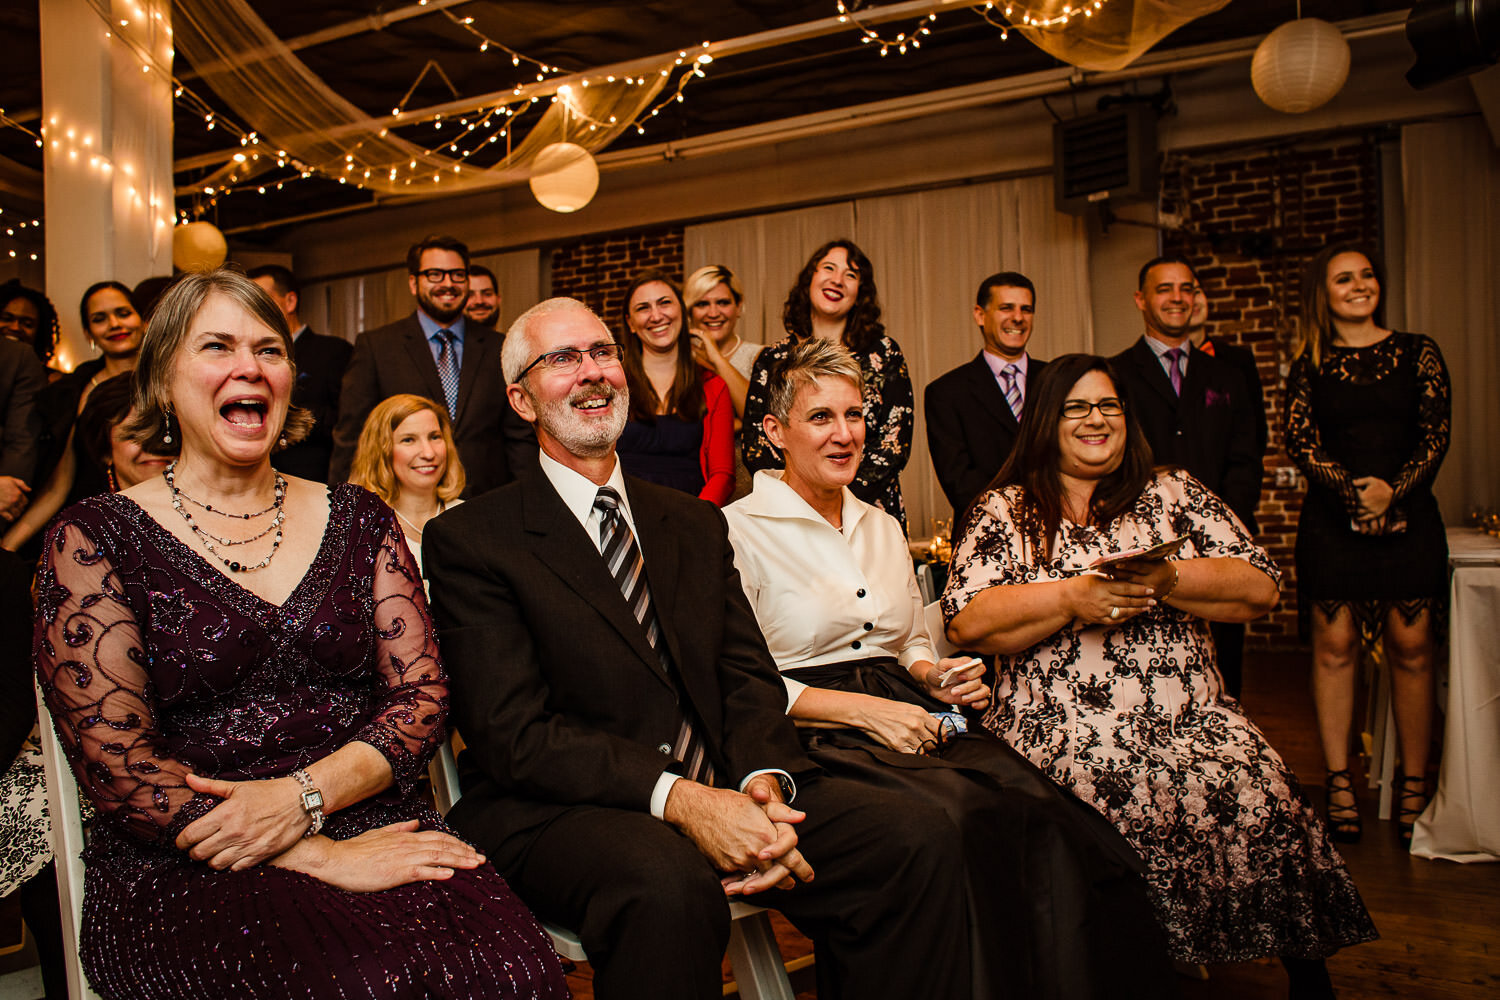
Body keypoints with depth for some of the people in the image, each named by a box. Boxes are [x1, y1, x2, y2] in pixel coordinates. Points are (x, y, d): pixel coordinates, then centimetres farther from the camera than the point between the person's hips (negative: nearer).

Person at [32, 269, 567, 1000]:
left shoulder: (358, 520, 13)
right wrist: (321, 857, -14)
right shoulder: (96, 538, 3)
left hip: (370, 828, 4)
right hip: (182, 866, -3)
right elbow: (115, 762, -6)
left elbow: (422, 694, 7)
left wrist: (303, 796, -12)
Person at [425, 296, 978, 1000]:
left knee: (921, 840, -16)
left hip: (719, 791, 5)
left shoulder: (697, 522, 16)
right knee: (669, 885, -38)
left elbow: (749, 674, 9)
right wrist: (678, 799, -23)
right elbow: (514, 735, -11)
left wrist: (763, 781, -14)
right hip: (559, 811, -5)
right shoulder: (467, 541, -1)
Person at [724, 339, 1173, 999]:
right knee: (968, 822, -33)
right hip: (813, 738, -6)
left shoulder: (882, 528, 21)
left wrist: (935, 674, 4)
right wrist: (862, 710, -17)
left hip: (906, 717, 6)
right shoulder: (740, 530, -2)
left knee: (1049, 818, -23)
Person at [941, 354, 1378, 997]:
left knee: (1261, 797, -25)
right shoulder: (1004, 512, 10)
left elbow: (1259, 588, 6)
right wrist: (1071, 596, -13)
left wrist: (1167, 580, -11)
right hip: (1056, 726, -2)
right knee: (1122, 800, -31)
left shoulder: (1175, 494, 16)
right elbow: (966, 623, -3)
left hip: (1188, 719, 2)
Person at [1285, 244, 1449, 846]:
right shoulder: (1309, 365, 7)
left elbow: (1436, 434, 2)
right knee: (1334, 645, 0)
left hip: (1409, 517, 1)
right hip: (1331, 520, 0)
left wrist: (1392, 490, -12)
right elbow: (1299, 440, -3)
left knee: (1411, 649, 1)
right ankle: (1339, 780, 9)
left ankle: (1414, 785, 12)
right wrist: (1353, 487, -16)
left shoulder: (1418, 354, 9)